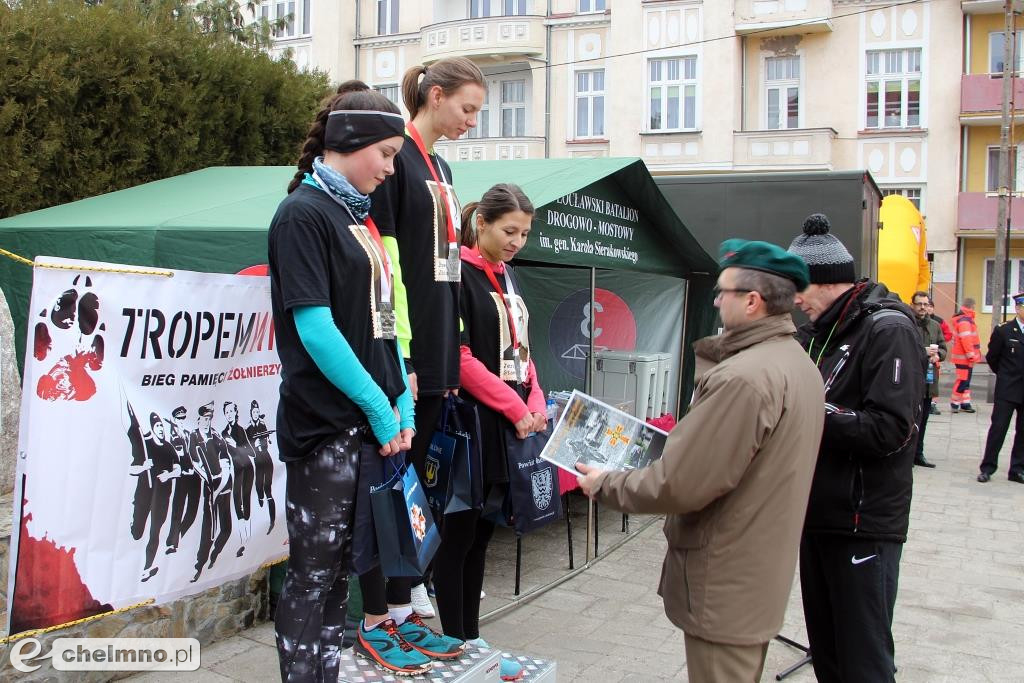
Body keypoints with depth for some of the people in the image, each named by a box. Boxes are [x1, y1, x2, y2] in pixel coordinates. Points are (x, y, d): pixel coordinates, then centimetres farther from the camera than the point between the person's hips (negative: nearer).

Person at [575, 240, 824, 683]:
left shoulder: (743, 377, -26)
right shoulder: (800, 364, 6)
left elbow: (677, 485, -25)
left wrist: (604, 485, -10)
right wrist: (681, 442, 12)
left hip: (724, 585, -9)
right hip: (761, 572, 9)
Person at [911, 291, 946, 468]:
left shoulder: (935, 326, 16)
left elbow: (943, 348, 17)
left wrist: (938, 355, -5)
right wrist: (922, 352, -20)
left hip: (929, 379, 7)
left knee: (922, 419, 14)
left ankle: (918, 454, 23)